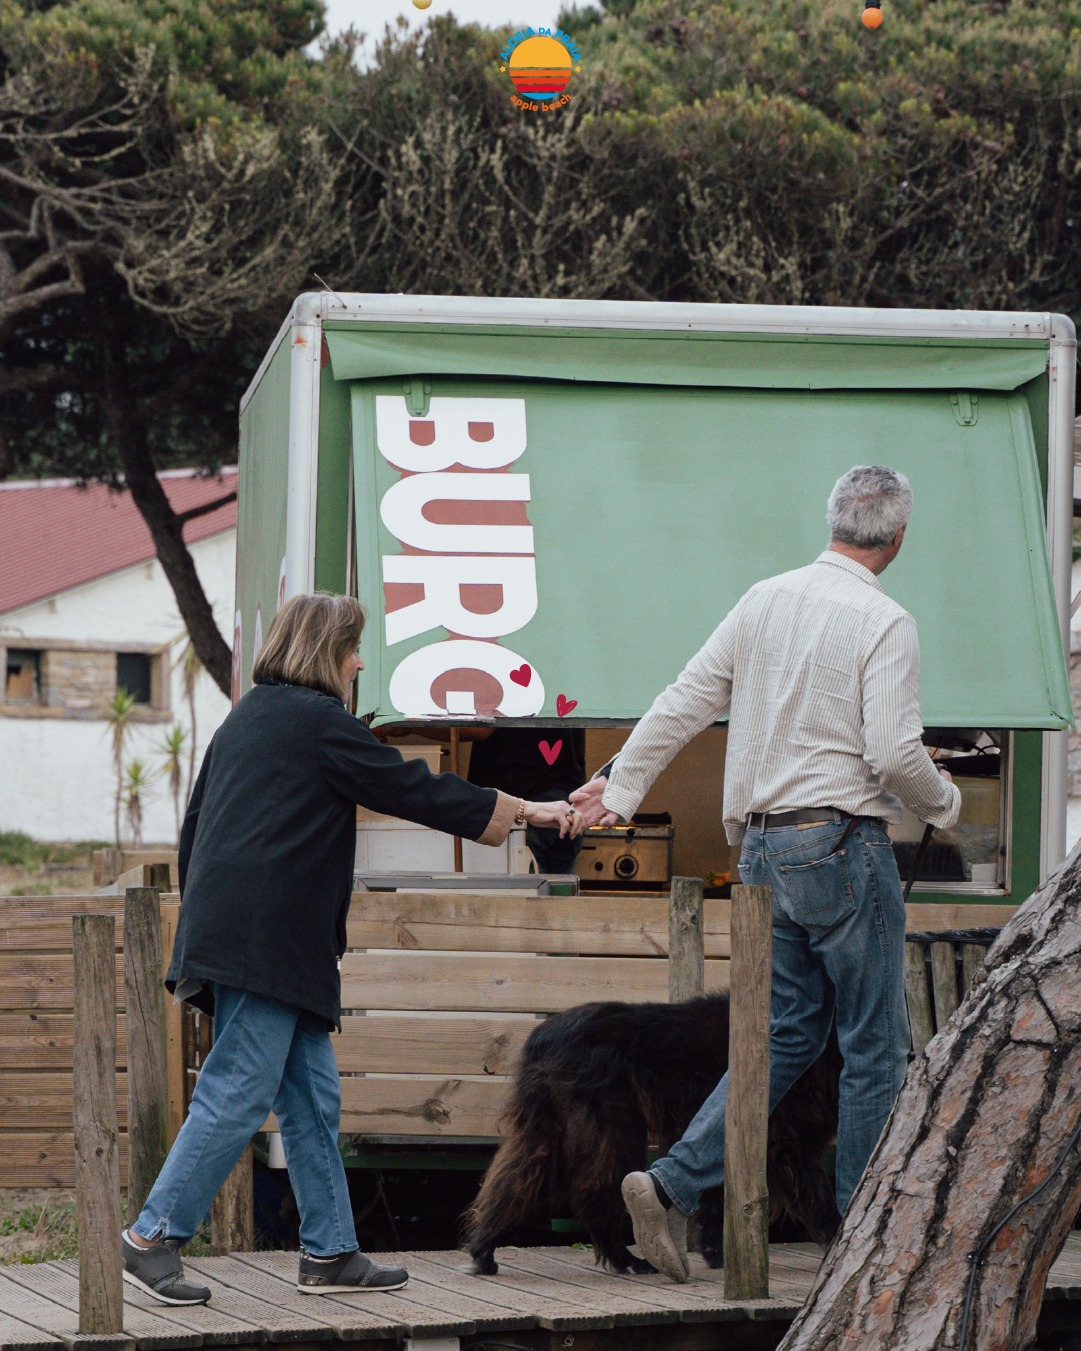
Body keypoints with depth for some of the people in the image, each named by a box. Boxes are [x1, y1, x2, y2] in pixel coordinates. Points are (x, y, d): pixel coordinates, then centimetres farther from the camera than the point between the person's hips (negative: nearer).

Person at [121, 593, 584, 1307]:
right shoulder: (317, 720, -6)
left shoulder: (249, 717, 21)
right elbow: (415, 790, -2)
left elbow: (193, 828, 24)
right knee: (240, 1093, -9)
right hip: (265, 941, -10)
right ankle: (153, 1239, -8)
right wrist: (527, 810, 7)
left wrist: (205, 919, 29)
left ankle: (330, 1252, 11)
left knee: (313, 1097, 10)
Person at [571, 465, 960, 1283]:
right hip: (841, 841, -7)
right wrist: (944, 803, 3)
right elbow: (894, 753, -17)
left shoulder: (765, 600, 8)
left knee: (788, 1034, 12)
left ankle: (673, 1184, -1)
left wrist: (620, 790, 14)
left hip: (763, 844, 7)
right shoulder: (885, 624, -11)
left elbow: (685, 702, 8)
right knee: (876, 1045, 3)